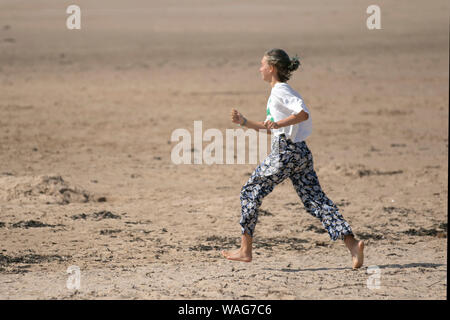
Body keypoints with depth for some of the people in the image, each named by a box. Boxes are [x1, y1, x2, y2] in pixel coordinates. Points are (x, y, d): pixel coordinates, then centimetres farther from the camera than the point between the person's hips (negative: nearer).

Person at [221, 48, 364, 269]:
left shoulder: (279, 91, -8)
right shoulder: (281, 91, 21)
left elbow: (303, 113, -23)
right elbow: (271, 129, 29)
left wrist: (278, 123, -29)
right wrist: (244, 122, 24)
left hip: (285, 152, -9)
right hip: (301, 152, 9)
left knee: (250, 192, 3)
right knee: (316, 201, 2)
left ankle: (245, 250, 7)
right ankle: (352, 244, -12)